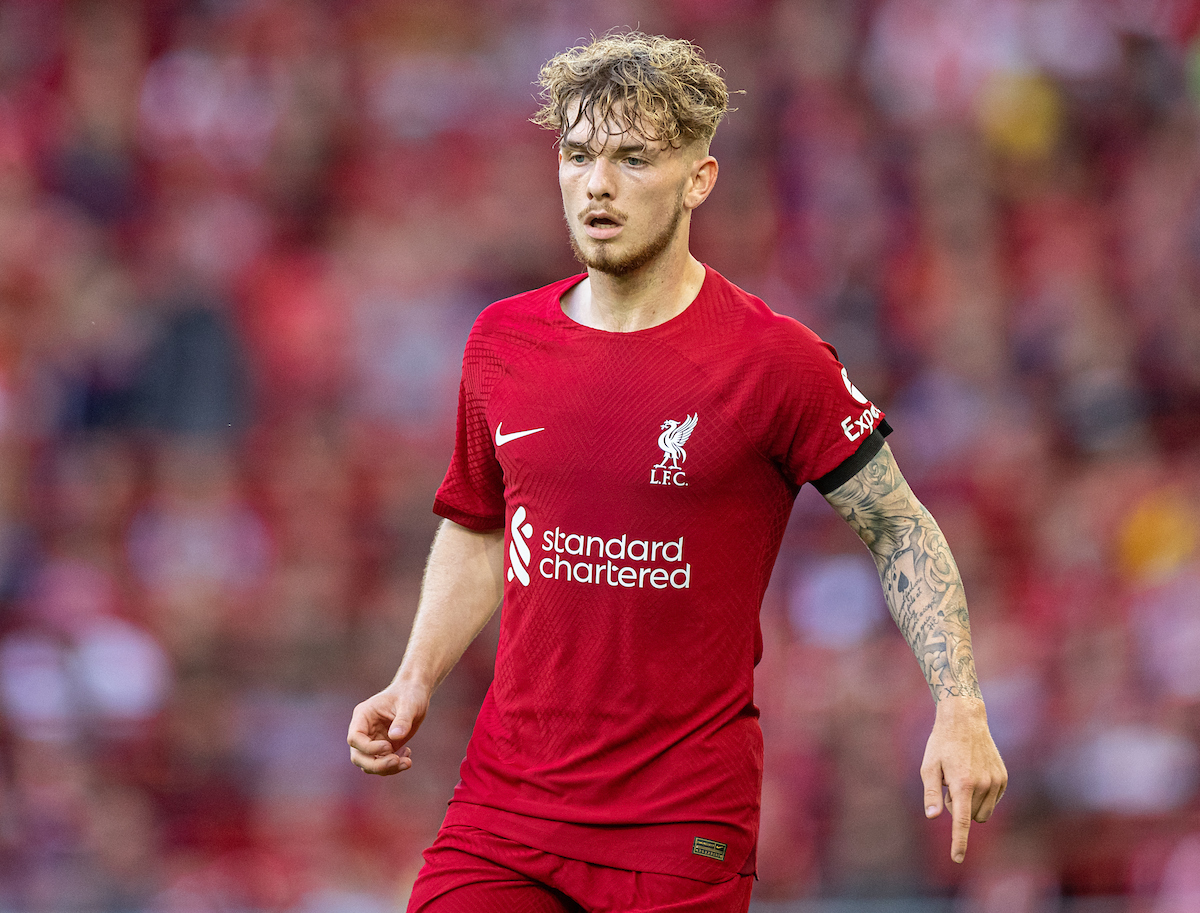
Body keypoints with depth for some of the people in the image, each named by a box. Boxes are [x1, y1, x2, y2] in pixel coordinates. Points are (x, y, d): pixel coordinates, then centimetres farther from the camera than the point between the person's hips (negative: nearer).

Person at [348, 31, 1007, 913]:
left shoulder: (777, 360, -8)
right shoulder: (502, 342, 6)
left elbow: (900, 527, 0)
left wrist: (961, 709, -10)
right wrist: (417, 680, 8)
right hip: (504, 802, 3)